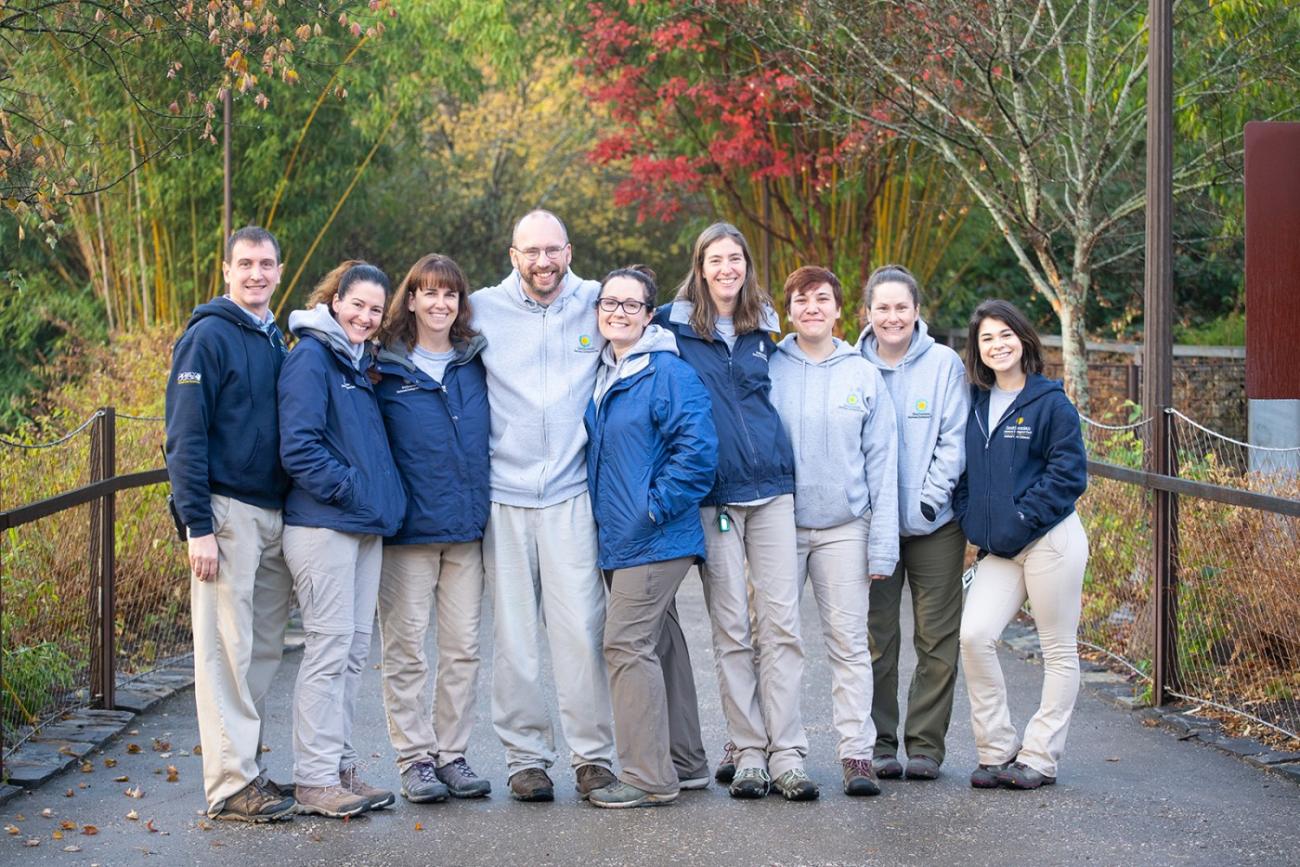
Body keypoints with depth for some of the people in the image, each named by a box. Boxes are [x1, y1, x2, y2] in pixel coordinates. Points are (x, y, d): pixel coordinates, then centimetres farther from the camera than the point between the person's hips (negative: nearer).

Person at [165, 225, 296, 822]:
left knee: (264, 646, 10)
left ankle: (248, 763, 18)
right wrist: (198, 527, -18)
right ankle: (230, 783, -2)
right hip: (227, 513, -7)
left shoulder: (273, 340, 15)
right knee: (226, 648, -5)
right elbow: (185, 437, -12)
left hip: (273, 513, 8)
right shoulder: (209, 336, -8)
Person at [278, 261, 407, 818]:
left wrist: (382, 497, 12)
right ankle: (314, 781, -2)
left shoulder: (359, 365, 18)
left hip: (364, 526, 9)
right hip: (322, 525, -9)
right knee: (330, 646, -7)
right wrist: (349, 488, -17)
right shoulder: (311, 359, -9)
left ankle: (340, 768, 17)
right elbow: (299, 447, -17)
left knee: (355, 649, 10)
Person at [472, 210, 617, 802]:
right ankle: (526, 757, 12)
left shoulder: (597, 305, 6)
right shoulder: (484, 310, 5)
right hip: (504, 493, 1)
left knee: (581, 627, -5)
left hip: (571, 492, 0)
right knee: (513, 632, 2)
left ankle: (593, 754, 5)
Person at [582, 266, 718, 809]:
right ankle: (685, 764, 23)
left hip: (654, 539, -9)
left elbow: (697, 449, -18)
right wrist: (604, 511, 15)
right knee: (660, 645, 14)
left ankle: (648, 778, -6)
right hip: (618, 538, 9)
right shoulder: (600, 374, 13)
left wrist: (654, 508, -17)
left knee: (627, 645, -11)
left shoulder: (668, 373, -13)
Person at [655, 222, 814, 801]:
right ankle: (748, 752, 7)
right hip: (713, 495, -2)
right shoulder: (672, 327, 3)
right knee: (730, 629, 0)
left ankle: (786, 754, -1)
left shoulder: (764, 329, 12)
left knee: (781, 622, -3)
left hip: (771, 489, 2)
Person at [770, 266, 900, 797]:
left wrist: (883, 545, -1)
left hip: (844, 529, 1)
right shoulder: (767, 370, 2)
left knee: (849, 643, 0)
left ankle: (857, 752, 3)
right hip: (779, 527, 0)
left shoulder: (863, 375, 5)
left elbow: (882, 464, 4)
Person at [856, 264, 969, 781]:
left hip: (935, 523, -1)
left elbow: (954, 440, -2)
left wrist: (932, 497, -12)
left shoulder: (944, 364, -1)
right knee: (876, 637, 4)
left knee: (937, 637, 2)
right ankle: (878, 743, 12)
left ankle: (926, 744, 11)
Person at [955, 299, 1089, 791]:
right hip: (997, 548, 5)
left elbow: (1068, 474, -10)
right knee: (974, 636, -9)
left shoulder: (1050, 402, -6)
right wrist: (973, 524, 4)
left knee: (1058, 650, 2)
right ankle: (997, 752, 1)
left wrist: (1019, 522, -14)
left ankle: (1039, 758, 10)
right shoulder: (975, 404, 11)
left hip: (1051, 541, -5)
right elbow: (966, 473, 19)